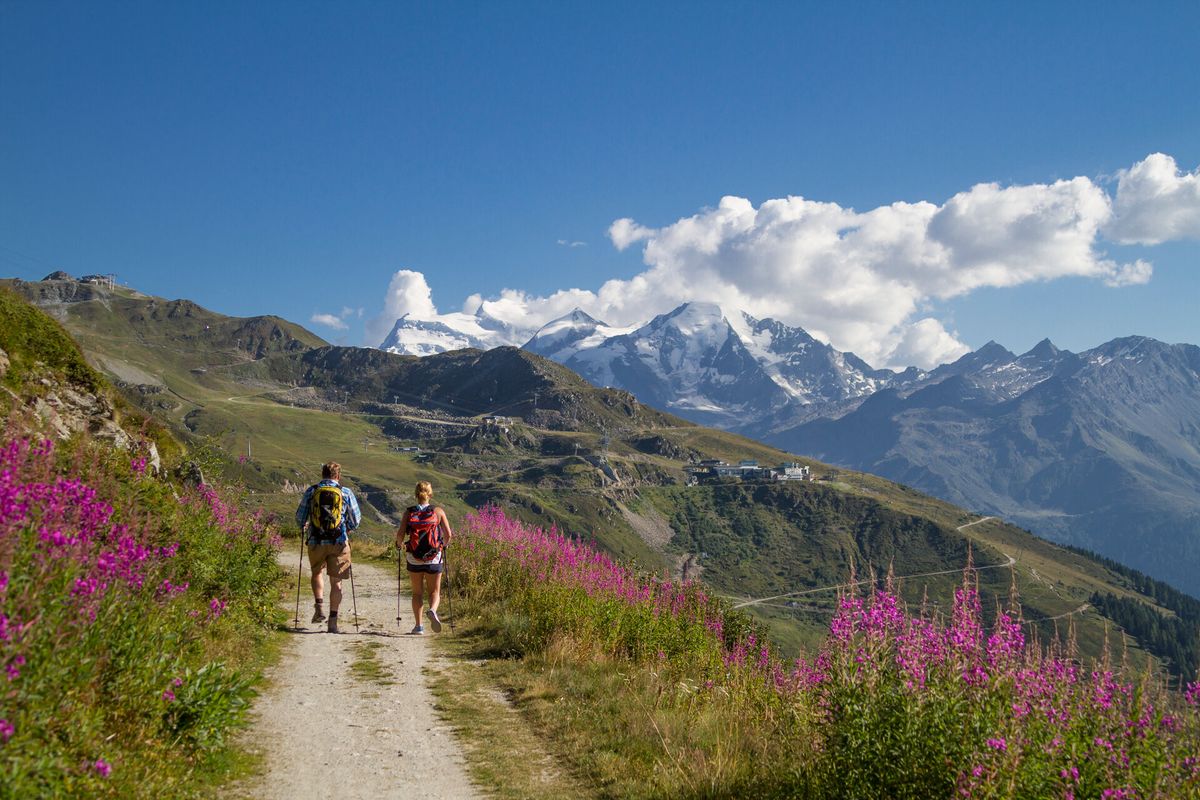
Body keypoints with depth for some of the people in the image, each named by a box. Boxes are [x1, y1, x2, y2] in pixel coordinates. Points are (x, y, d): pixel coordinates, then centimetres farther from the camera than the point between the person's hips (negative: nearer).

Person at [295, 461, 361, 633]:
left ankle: (319, 606, 7)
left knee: (317, 573, 24)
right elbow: (356, 518, 5)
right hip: (339, 542, -1)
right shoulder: (346, 492, 0)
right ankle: (333, 619, 5)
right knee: (336, 581, 6)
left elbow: (300, 516, 7)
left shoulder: (311, 491, 2)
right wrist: (348, 529, 26)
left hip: (316, 542, 1)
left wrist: (303, 526, 30)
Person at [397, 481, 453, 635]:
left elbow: (400, 534, -11)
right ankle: (432, 610, -18)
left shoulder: (409, 512, -2)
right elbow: (448, 535, -6)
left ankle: (418, 626, 10)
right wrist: (443, 545, 14)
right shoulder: (438, 512, -3)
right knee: (434, 591, 12)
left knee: (417, 593, 15)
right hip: (434, 559, -1)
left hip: (414, 559, 1)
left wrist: (399, 545, 10)